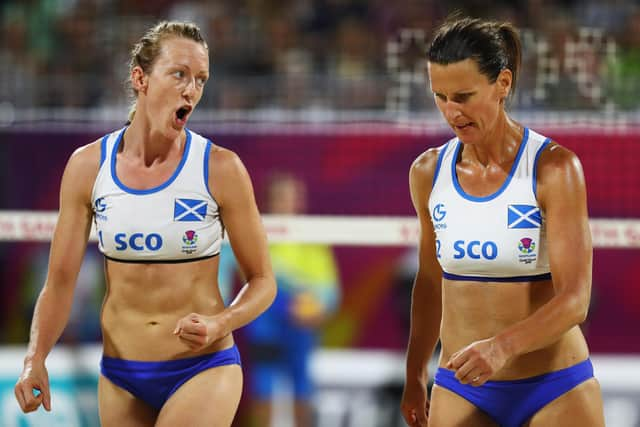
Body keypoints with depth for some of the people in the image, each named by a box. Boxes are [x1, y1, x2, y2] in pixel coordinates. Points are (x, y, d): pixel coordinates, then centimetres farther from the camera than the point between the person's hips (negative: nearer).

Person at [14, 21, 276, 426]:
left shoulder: (220, 168, -9)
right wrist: (36, 357, -16)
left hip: (204, 370, -3)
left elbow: (262, 281, -1)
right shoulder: (88, 165, -2)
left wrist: (218, 325, -20)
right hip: (121, 377, 3)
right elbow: (60, 281, 0)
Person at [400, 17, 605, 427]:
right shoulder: (428, 173, 1)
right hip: (460, 389, 3)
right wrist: (414, 376, 22)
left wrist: (503, 346, -34)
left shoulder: (554, 168, -12)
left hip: (556, 390, -3)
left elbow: (574, 300, -18)